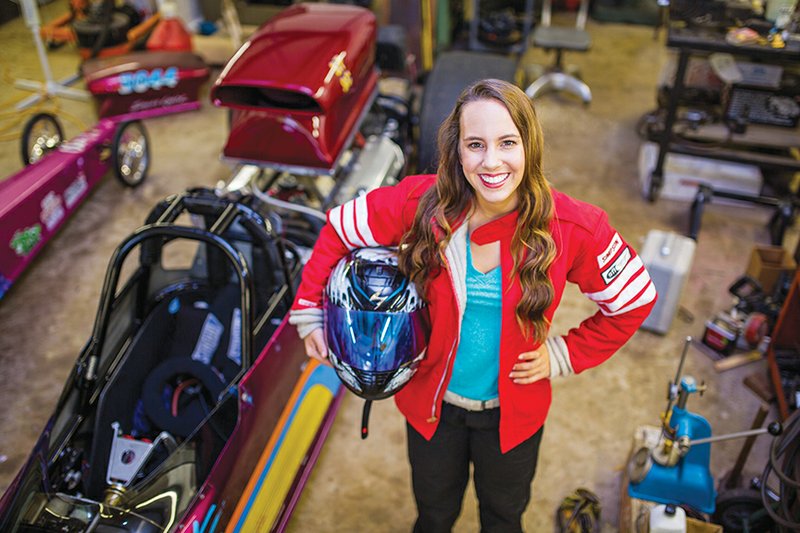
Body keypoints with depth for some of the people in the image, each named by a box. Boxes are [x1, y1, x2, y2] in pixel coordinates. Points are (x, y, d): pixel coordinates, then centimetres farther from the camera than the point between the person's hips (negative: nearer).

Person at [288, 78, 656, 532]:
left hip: (513, 411, 0)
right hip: (432, 402, 0)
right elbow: (338, 232, -9)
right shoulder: (422, 203, -23)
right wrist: (308, 311, -9)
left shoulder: (574, 227, -23)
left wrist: (566, 356, -11)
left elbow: (636, 299, -8)